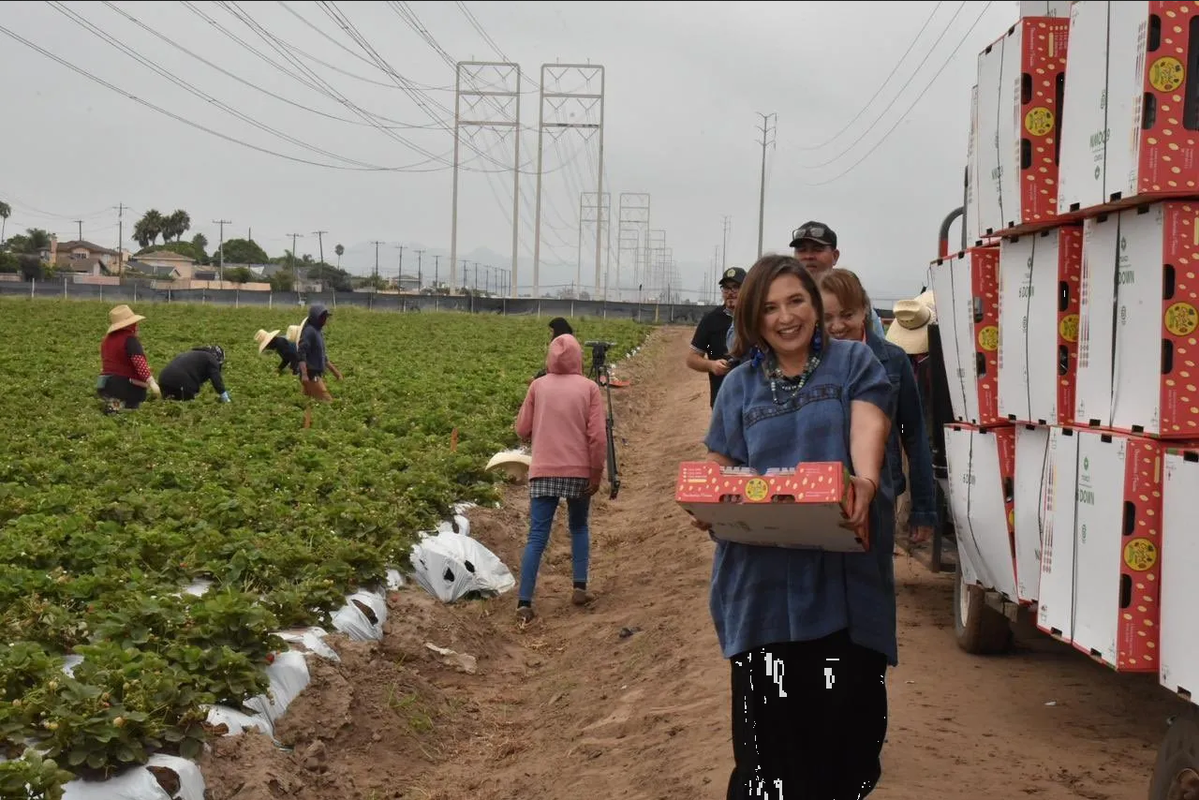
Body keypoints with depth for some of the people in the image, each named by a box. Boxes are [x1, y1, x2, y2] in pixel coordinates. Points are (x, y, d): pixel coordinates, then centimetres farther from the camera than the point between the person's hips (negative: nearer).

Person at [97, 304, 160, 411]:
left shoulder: (107, 339, 13)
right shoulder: (130, 339, -13)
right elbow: (140, 363, -25)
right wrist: (152, 383, -30)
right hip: (128, 386, -8)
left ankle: (113, 402, 2)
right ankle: (121, 404, -22)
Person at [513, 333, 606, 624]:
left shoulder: (538, 386, 1)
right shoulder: (589, 388, -1)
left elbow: (523, 431, 6)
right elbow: (597, 436, -6)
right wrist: (597, 474, 1)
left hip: (543, 472, 0)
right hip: (579, 472, 0)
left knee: (537, 537, -1)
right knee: (579, 528, 21)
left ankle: (524, 602, -8)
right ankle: (580, 588, 14)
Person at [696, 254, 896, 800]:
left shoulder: (853, 363, 7)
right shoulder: (740, 386, 13)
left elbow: (867, 431, -10)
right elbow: (719, 473, 12)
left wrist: (865, 483, -31)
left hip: (845, 575, -1)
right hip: (764, 579, 2)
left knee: (846, 716, -1)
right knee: (772, 724, 0)